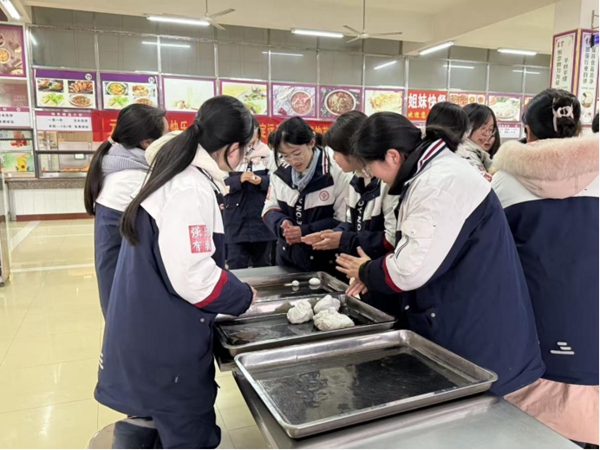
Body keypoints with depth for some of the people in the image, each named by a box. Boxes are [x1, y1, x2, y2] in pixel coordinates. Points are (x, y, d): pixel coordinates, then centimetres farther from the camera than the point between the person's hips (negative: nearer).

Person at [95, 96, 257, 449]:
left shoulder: (178, 176, 7)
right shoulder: (191, 190, -24)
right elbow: (193, 278, -27)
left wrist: (233, 287, 14)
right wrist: (244, 296, -10)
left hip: (155, 336, 10)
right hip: (166, 344, -9)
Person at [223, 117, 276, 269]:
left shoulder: (267, 153, 5)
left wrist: (262, 181, -19)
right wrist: (239, 179, -21)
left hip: (262, 217, 1)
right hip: (236, 219, -1)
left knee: (262, 264, 15)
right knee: (236, 266, 0)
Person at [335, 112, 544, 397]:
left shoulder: (439, 184, -24)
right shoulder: (433, 173, 9)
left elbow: (413, 269, -26)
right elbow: (417, 252, 14)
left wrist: (366, 273, -7)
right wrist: (373, 275, 3)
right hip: (457, 327, 10)